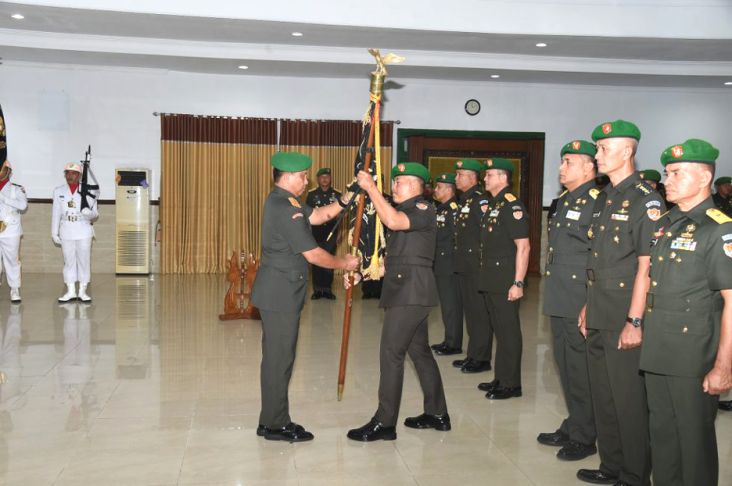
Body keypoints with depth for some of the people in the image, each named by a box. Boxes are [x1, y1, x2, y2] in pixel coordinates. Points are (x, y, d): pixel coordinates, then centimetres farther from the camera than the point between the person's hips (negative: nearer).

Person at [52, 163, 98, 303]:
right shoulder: (58, 191, 8)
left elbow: (95, 213, 2)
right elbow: (56, 213, 9)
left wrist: (89, 213, -21)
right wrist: (54, 233, 6)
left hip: (83, 231, -2)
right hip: (66, 232, 2)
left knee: (84, 261, 1)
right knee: (69, 261, 5)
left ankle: (82, 291, 9)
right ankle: (71, 291, 12)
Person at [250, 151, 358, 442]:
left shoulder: (280, 201, 12)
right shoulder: (286, 209, -20)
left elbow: (316, 216, 13)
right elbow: (312, 254, -18)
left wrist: (344, 202, 0)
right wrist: (344, 264, -4)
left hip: (276, 291, 10)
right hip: (280, 293, -10)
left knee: (276, 357, 15)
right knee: (279, 358, -1)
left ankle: (272, 419, 24)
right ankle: (275, 424, 10)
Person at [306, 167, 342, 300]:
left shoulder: (337, 194, 4)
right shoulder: (312, 194, 3)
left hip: (331, 233, 0)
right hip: (316, 233, 0)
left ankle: (327, 289, 11)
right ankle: (317, 289, 9)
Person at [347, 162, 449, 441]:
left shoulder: (423, 209, -8)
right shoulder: (404, 211, 20)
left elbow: (393, 221, -29)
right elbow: (394, 257, 21)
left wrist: (371, 188, -23)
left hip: (411, 291, -10)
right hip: (405, 290, 10)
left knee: (391, 354, -9)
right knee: (419, 351, 14)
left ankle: (384, 423, -4)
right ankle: (437, 414, 24)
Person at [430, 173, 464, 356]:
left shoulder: (454, 209, -14)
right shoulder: (440, 208, 15)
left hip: (450, 265, -9)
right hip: (440, 265, 9)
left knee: (451, 305, -2)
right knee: (446, 304, 15)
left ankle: (454, 344, 5)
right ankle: (449, 341, 25)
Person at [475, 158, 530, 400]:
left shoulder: (512, 205, -14)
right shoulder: (491, 205, 15)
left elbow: (523, 246, -18)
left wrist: (518, 283, -22)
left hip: (505, 280, -9)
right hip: (491, 280, 9)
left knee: (508, 330, -1)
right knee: (498, 329, 15)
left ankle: (511, 384, 8)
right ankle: (500, 378, 25)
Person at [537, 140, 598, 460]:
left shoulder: (597, 202, -15)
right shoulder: (563, 202, 14)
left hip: (581, 305, -9)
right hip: (559, 302, 9)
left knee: (581, 372, 2)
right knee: (565, 368, 18)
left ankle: (584, 438, 16)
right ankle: (572, 427, 32)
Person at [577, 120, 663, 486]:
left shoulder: (645, 200, -12)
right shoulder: (603, 198, 13)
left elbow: (646, 266, -17)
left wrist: (635, 321, -19)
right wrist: (589, 306, 16)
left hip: (623, 319, -8)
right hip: (598, 317, 8)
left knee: (628, 400, 2)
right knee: (603, 395, 16)